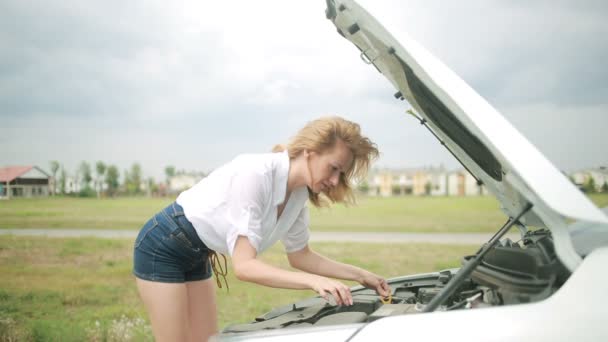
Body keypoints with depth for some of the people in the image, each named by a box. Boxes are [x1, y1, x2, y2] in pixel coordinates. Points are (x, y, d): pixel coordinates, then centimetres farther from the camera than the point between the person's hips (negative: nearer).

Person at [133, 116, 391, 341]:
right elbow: (244, 266, -34)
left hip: (196, 257, 8)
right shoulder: (256, 174, -32)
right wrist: (313, 281, -44)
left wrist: (360, 275, -1)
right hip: (163, 248, -8)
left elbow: (300, 257, 7)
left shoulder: (299, 194, -7)